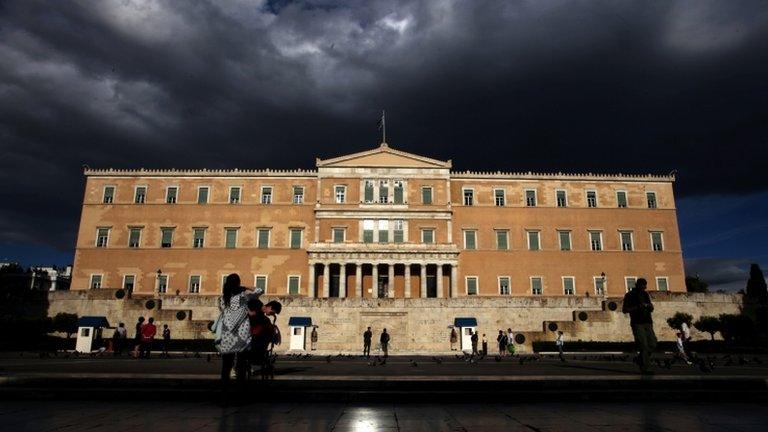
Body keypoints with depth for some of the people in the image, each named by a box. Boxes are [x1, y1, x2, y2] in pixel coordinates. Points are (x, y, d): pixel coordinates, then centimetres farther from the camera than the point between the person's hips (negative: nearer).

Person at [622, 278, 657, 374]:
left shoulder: (645, 294, 17)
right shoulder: (629, 295, 0)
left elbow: (651, 309, 20)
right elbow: (624, 310, -5)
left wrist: (648, 306, -4)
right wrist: (637, 307, -15)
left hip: (647, 323, 6)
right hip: (637, 324, -6)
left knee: (652, 344, 0)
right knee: (643, 346, -11)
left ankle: (640, 360, 20)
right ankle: (646, 368, -8)